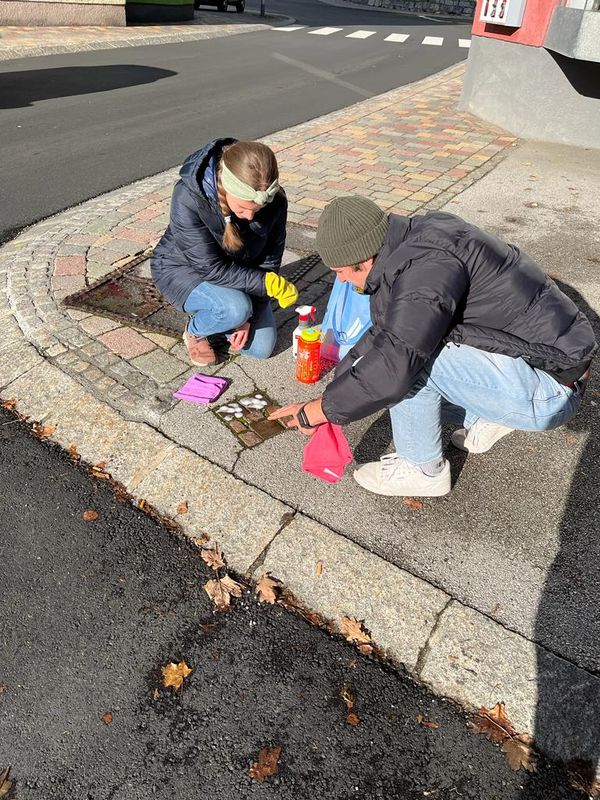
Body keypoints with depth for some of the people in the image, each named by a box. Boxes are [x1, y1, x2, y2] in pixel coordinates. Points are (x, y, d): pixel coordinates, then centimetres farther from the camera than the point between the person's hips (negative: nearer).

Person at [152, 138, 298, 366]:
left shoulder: (275, 201, -23)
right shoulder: (188, 198, -35)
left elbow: (269, 260, -12)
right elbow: (212, 268, -31)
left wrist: (248, 317, -16)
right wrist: (271, 284, -30)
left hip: (236, 272, 4)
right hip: (182, 268, -4)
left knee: (261, 348, -2)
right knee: (235, 308, -34)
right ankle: (194, 331, 0)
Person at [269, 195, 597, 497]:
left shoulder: (427, 264, -27)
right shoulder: (417, 238, 2)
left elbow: (393, 364, -32)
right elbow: (382, 332, 8)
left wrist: (316, 411, -18)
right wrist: (331, 399, 6)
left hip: (546, 390, -9)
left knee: (407, 361, -23)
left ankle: (423, 470, -2)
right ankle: (485, 418, 17)